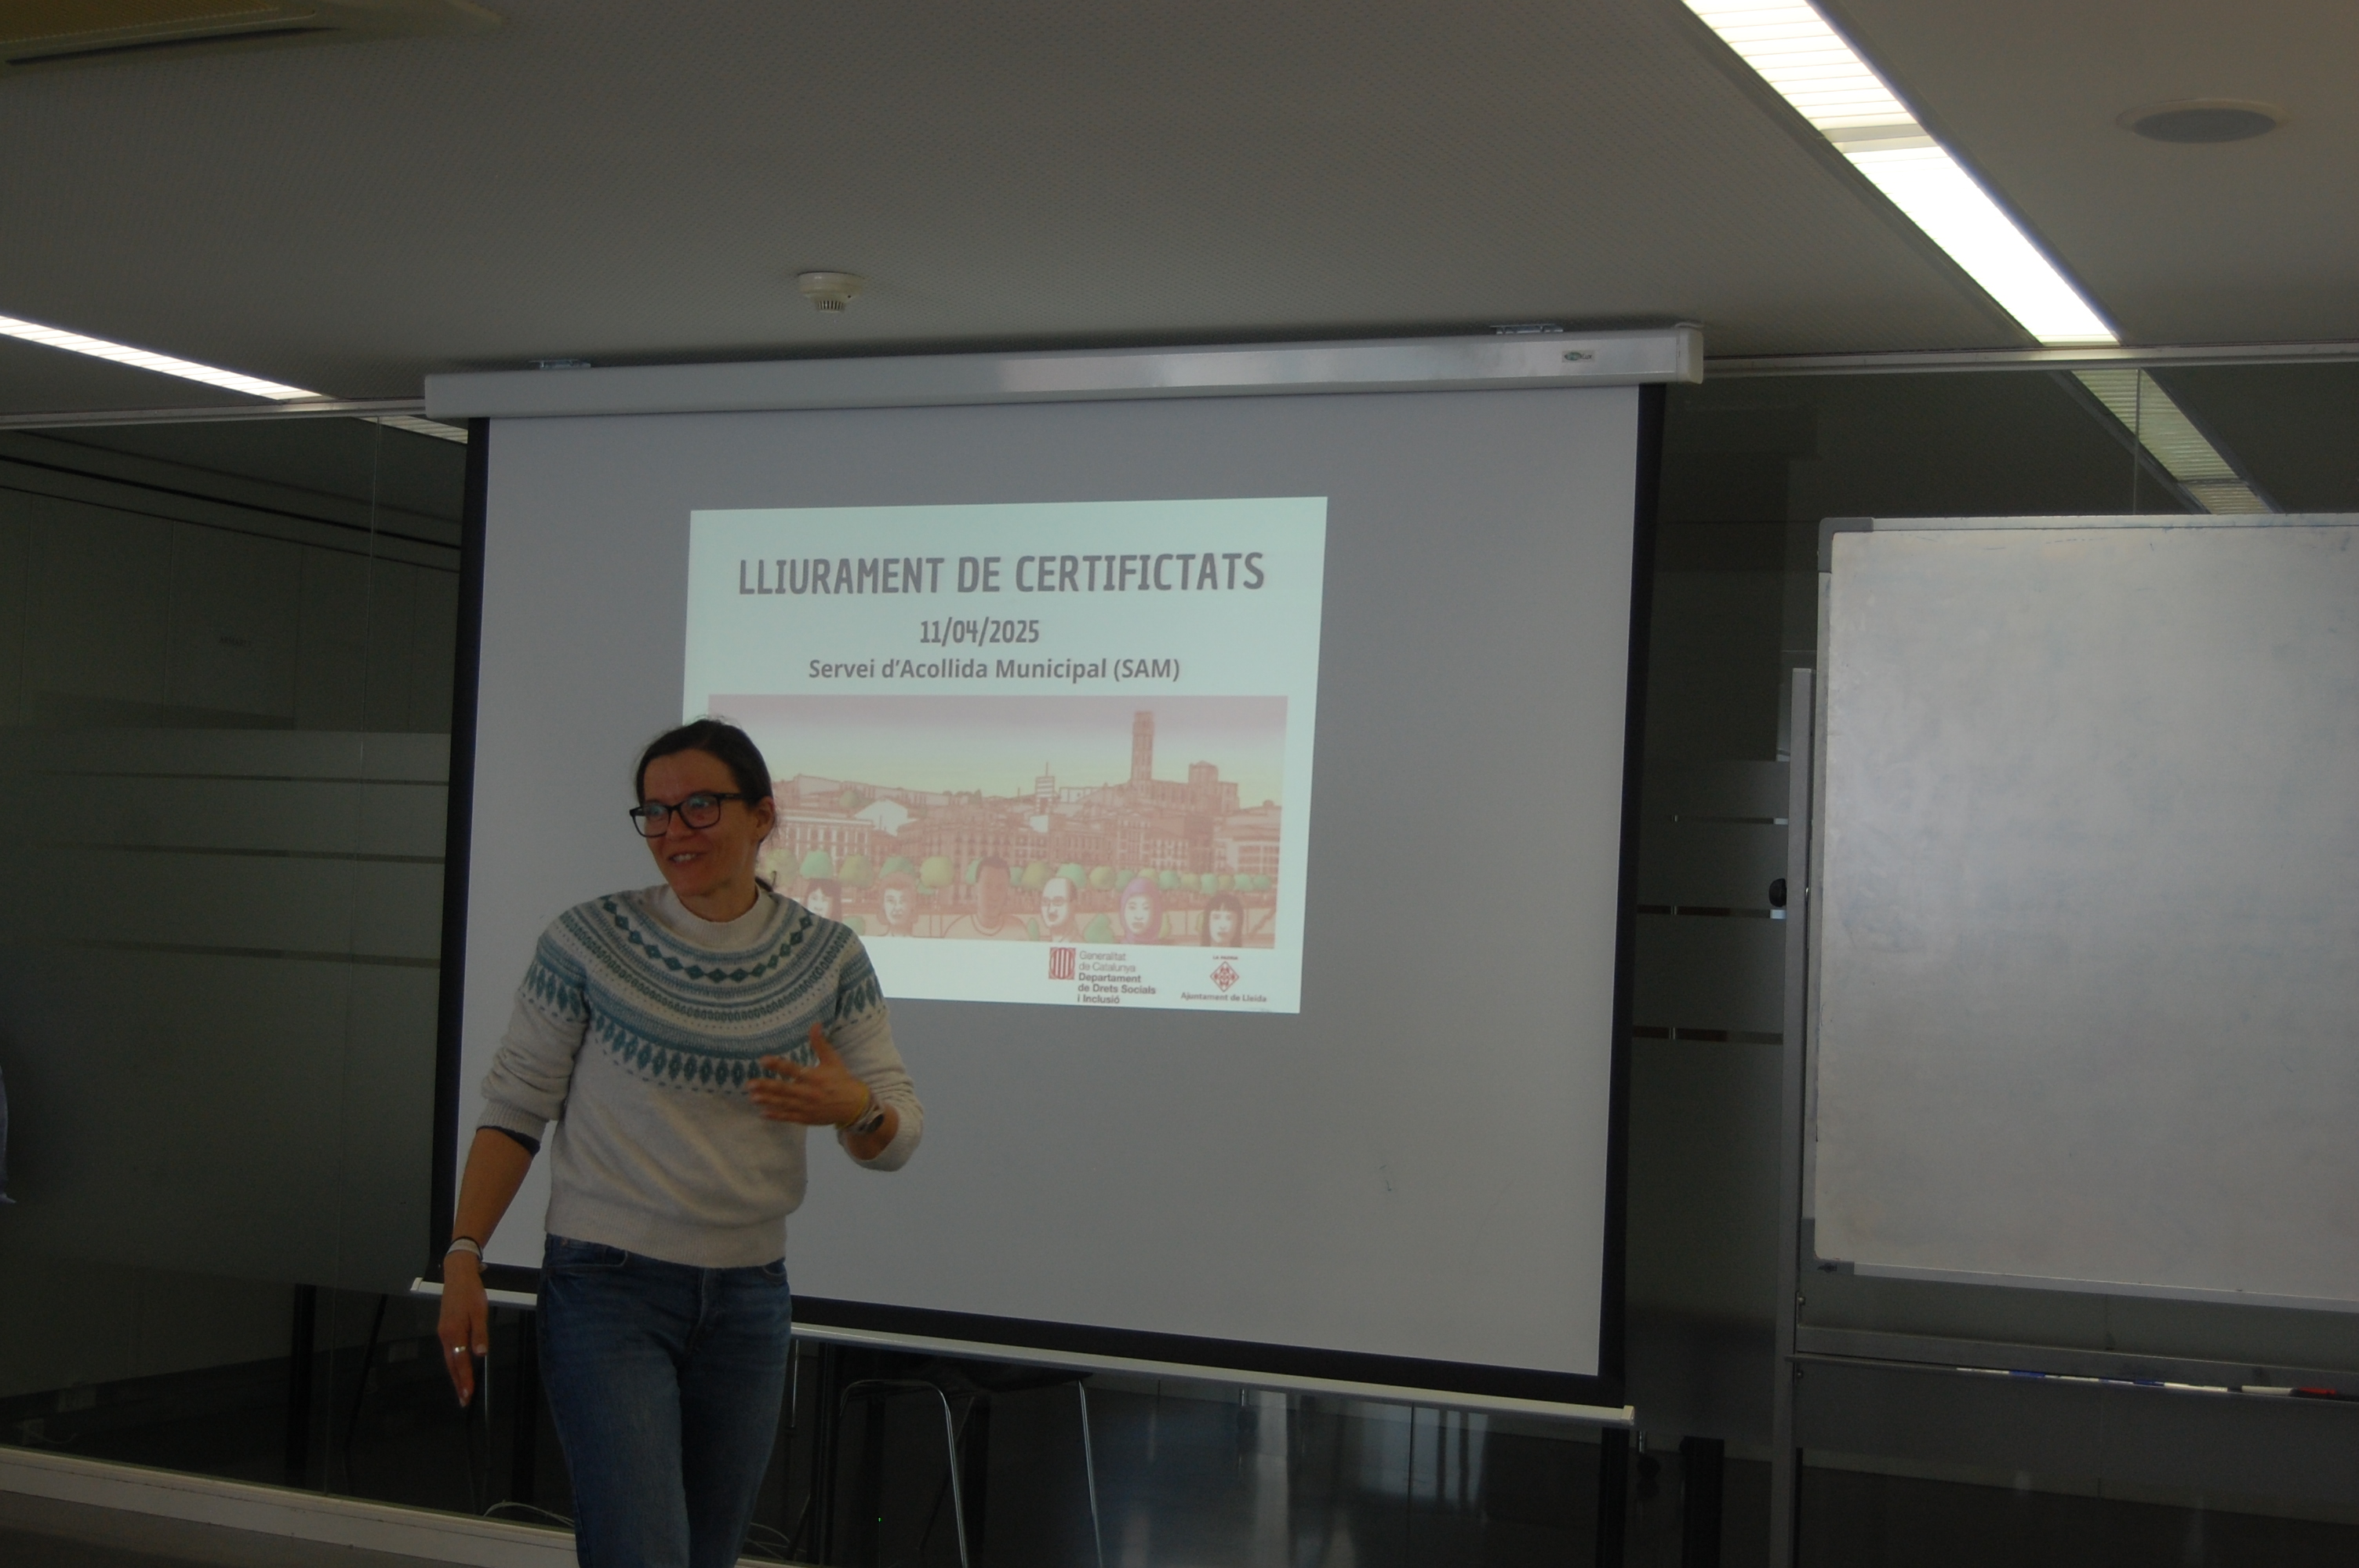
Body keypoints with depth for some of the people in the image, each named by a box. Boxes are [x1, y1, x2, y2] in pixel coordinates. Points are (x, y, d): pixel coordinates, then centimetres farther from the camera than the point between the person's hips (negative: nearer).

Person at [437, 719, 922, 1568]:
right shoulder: (589, 940, -7)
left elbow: (898, 1136, 0)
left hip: (749, 1297, 4)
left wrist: (853, 1110, -22)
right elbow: (514, 1109, -1)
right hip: (608, 1284, -4)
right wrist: (463, 1256, -10)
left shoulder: (827, 958, 1)